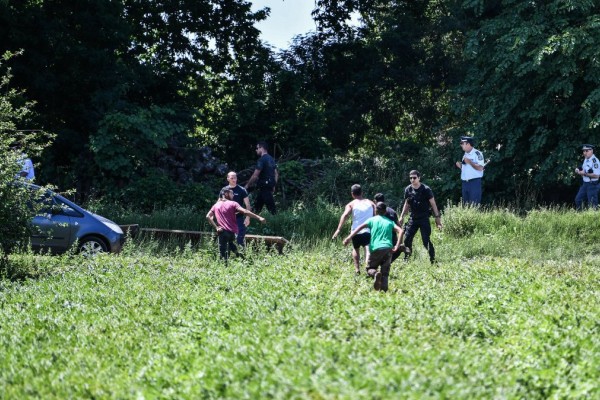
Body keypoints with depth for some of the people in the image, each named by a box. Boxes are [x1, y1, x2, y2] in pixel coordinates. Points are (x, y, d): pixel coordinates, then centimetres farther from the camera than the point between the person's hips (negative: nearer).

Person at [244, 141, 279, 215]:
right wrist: (273, 186, 23)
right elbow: (276, 174, 18)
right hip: (270, 185, 10)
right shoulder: (271, 159, 14)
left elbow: (255, 175, -17)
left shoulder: (262, 160, -14)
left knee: (271, 207, -8)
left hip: (264, 186, -10)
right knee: (257, 206, 14)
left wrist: (247, 185, -8)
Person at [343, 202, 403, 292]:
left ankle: (375, 273, -22)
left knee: (370, 268, 13)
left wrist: (349, 238, -11)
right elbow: (400, 231, 1)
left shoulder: (372, 220, 10)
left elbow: (360, 227, -5)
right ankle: (384, 290, -9)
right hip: (388, 249, 2)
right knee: (385, 272, 10)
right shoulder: (390, 222, 16)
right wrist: (397, 246, -2)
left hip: (375, 248, -2)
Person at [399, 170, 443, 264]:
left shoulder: (425, 189, -10)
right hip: (413, 218, 5)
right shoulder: (408, 190, 4)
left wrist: (437, 217, -8)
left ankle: (432, 259, -1)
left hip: (424, 218, -5)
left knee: (426, 240, -10)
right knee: (407, 239, 0)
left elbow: (433, 204, -6)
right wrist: (402, 216, 13)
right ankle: (406, 259, 11)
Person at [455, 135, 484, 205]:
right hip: (465, 183, 8)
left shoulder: (477, 153, -7)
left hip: (474, 183, -8)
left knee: (474, 205, -11)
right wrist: (460, 166, 6)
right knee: (465, 205, 7)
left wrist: (469, 162, -20)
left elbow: (480, 168, -15)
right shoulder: (465, 155, 18)